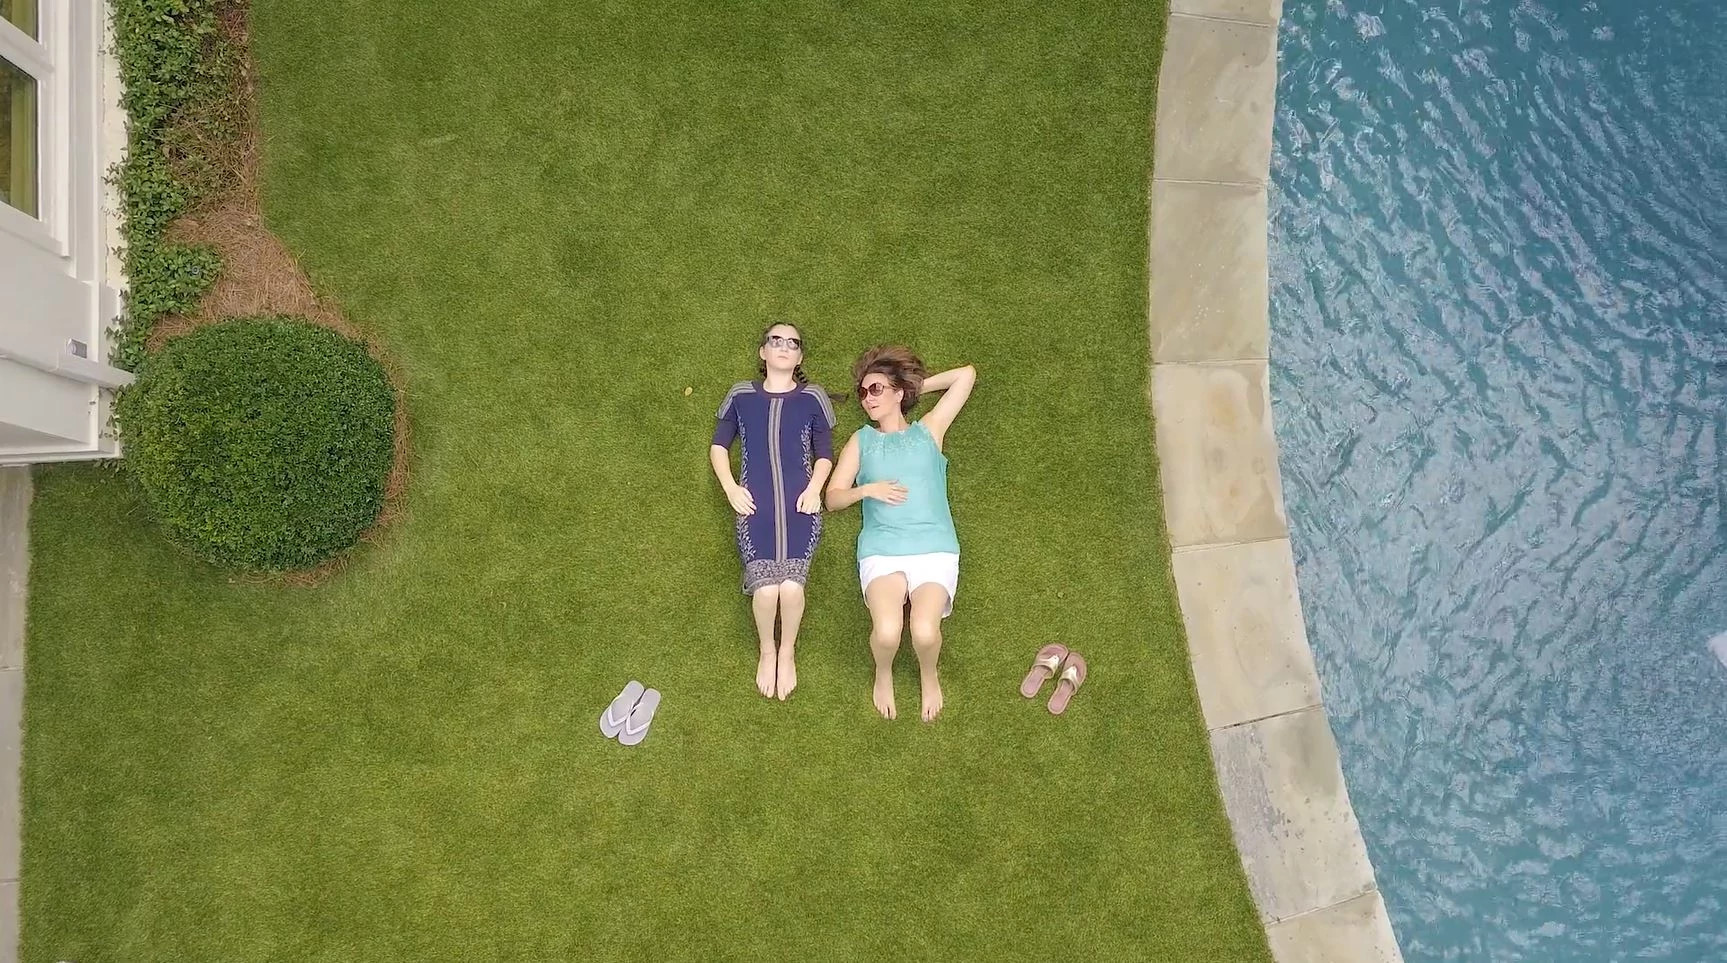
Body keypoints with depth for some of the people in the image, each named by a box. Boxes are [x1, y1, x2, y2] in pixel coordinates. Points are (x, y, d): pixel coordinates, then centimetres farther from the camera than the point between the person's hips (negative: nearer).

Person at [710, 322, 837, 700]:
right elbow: (718, 446, 17)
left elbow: (825, 455, 15)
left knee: (792, 587, -21)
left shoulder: (813, 398, 12)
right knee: (765, 589, -20)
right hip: (755, 506, 0)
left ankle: (788, 652, 9)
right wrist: (731, 488, 2)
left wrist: (814, 489, -4)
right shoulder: (741, 395, 14)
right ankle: (767, 652, 11)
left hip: (800, 505, 0)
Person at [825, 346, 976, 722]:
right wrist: (867, 489, -4)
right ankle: (883, 674, 8)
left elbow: (967, 375, 15)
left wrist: (918, 385, 22)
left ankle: (929, 675, 9)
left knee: (925, 632, -26)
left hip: (936, 549, 0)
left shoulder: (928, 431, 16)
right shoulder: (861, 440, 19)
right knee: (887, 631, -27)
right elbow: (833, 497, 14)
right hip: (882, 550, 1)